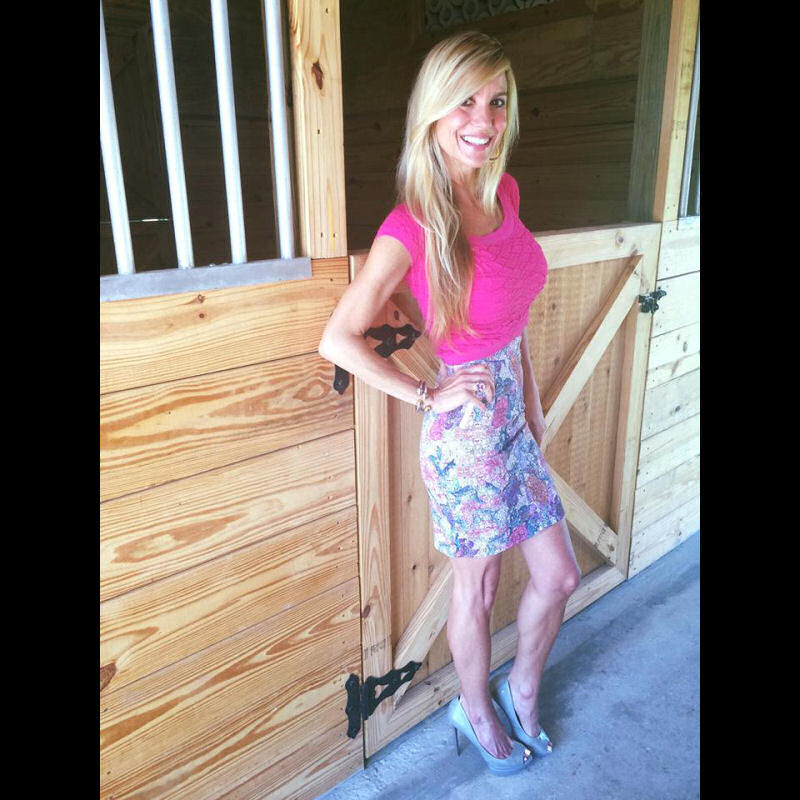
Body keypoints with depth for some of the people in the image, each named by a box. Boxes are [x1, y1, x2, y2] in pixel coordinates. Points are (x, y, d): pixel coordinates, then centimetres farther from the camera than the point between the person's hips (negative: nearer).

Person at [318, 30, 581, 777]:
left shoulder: (504, 192, 2)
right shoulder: (411, 226, -19)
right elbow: (338, 339, -18)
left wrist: (531, 396, 13)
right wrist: (426, 395, -13)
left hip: (513, 415, 7)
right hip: (466, 427, -7)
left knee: (559, 575, 18)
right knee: (477, 588, 15)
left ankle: (522, 688, 46)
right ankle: (476, 710, 44)